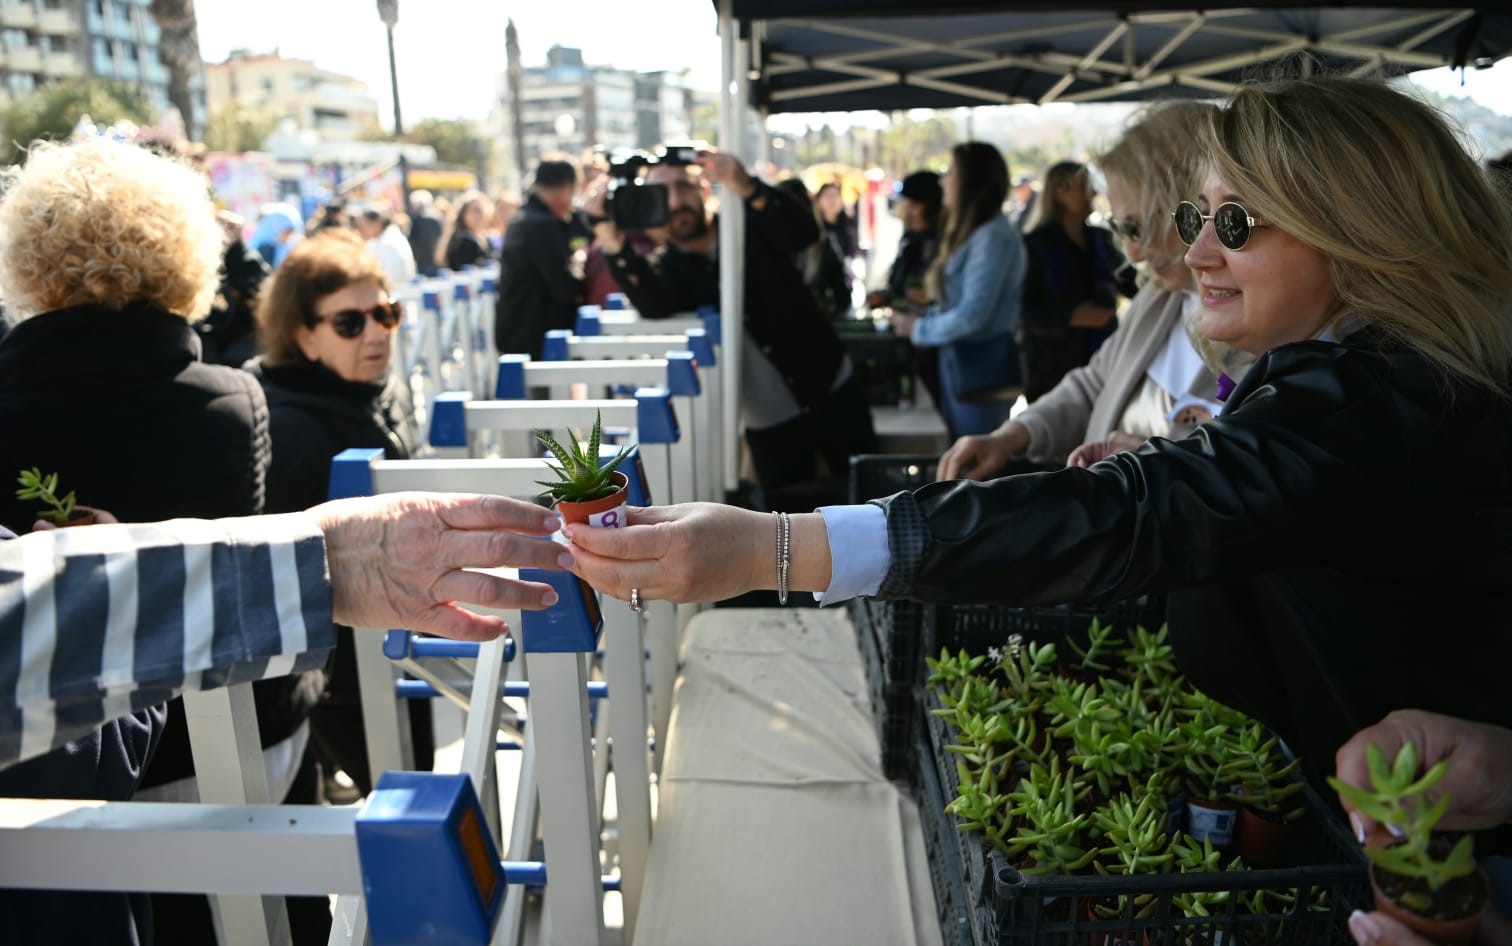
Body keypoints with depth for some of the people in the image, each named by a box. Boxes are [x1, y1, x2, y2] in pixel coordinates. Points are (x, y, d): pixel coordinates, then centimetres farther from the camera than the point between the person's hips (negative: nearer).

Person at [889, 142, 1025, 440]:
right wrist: (921, 315, 3)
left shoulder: (993, 237, -16)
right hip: (959, 365, 9)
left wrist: (918, 329, -7)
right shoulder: (970, 235, 13)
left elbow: (971, 316, -19)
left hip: (982, 371, -9)